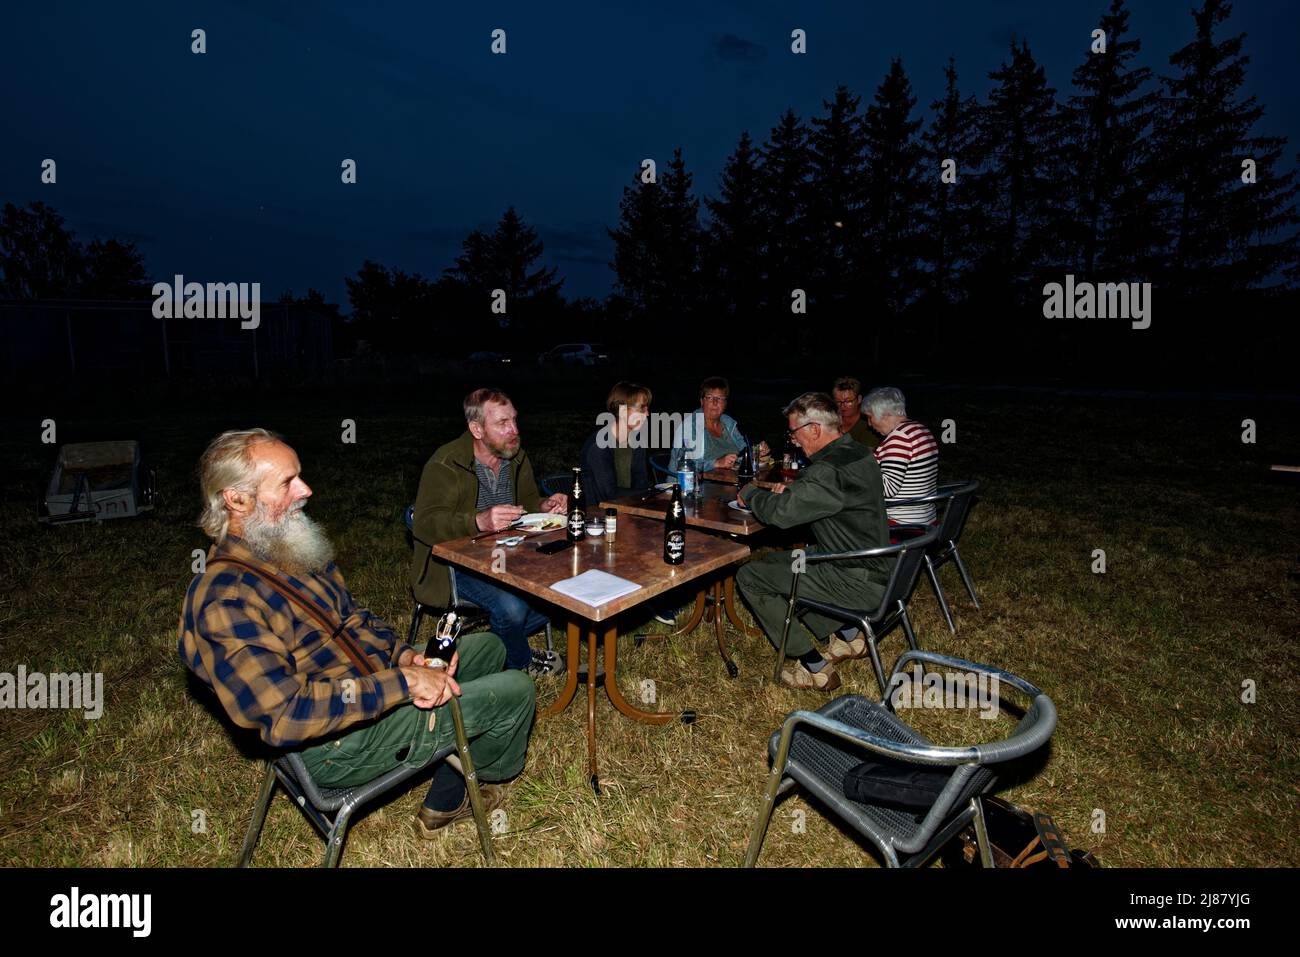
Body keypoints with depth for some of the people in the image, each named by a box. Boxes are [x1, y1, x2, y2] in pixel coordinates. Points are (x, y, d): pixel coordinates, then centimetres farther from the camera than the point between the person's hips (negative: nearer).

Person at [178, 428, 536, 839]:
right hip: (338, 746, -9)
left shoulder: (294, 549, 1)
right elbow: (285, 715, -33)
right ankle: (493, 770, 33)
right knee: (515, 691, -6)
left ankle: (446, 801, 25)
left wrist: (403, 655, -7)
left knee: (487, 647, 19)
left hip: (372, 678, 9)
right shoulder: (224, 601, -28)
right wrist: (402, 682, -30)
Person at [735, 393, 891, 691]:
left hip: (857, 585, -10)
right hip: (875, 570, 10)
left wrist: (750, 493, -7)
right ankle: (846, 636, 21)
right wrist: (791, 492, 8)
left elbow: (778, 512, -28)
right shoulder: (859, 454, 6)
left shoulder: (831, 470, -26)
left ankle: (815, 668, 4)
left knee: (749, 576, -3)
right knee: (773, 561, 22)